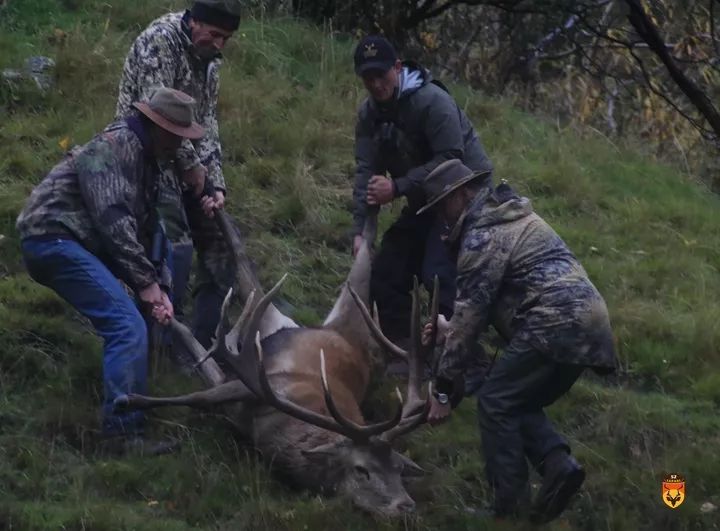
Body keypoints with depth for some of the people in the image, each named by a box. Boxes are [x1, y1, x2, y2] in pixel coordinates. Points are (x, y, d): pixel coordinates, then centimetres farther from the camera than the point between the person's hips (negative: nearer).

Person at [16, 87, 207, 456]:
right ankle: (123, 435, -23)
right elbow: (113, 222, -21)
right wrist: (145, 281, -17)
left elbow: (147, 229, 18)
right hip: (54, 239, -11)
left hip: (77, 242, 11)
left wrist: (160, 287, 7)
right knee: (128, 327, -20)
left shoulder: (146, 160, 18)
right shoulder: (112, 148, -14)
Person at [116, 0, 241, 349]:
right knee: (176, 247, -21)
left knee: (217, 245, 7)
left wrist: (216, 184, -2)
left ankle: (207, 342, 14)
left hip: (186, 164, 9)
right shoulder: (159, 41, -15)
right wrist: (191, 164, -15)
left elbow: (208, 124, 9)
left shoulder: (209, 61, 9)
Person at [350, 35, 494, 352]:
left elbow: (450, 160, -29)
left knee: (438, 273, -24)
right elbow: (366, 171, -7)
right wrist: (360, 229, -19)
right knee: (386, 271, 5)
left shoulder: (432, 101, -23)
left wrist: (397, 188, -33)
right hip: (424, 200, 8)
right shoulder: (369, 114, -1)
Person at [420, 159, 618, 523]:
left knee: (496, 402, -2)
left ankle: (509, 505, -3)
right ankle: (558, 463, -2)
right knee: (518, 403, 18)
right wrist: (452, 329, 32)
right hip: (586, 325, 10)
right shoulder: (509, 217, 25)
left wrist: (443, 388, -5)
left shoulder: (483, 235, -7)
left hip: (557, 326, -10)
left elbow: (472, 313, -9)